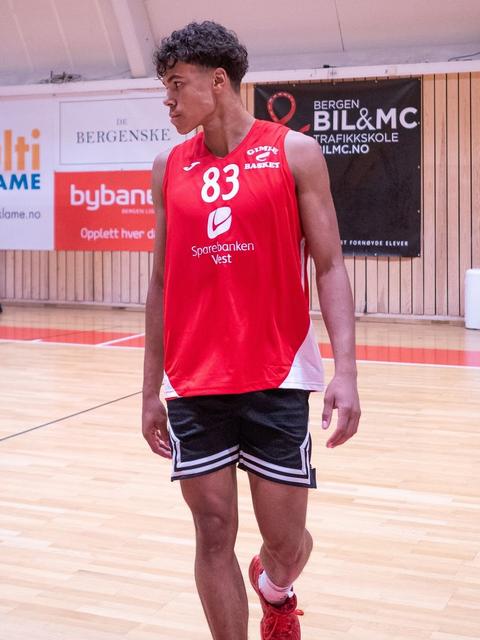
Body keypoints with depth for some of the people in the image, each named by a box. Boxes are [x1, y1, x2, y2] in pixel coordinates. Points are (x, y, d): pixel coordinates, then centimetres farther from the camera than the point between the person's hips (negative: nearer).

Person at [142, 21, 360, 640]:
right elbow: (163, 283, 12)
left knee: (285, 539, 6)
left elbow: (329, 266, -3)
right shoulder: (168, 168, 8)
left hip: (277, 379, -2)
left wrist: (345, 370, -14)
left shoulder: (295, 153, -1)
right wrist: (151, 390, 11)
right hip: (193, 385, 3)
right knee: (214, 534, 5)